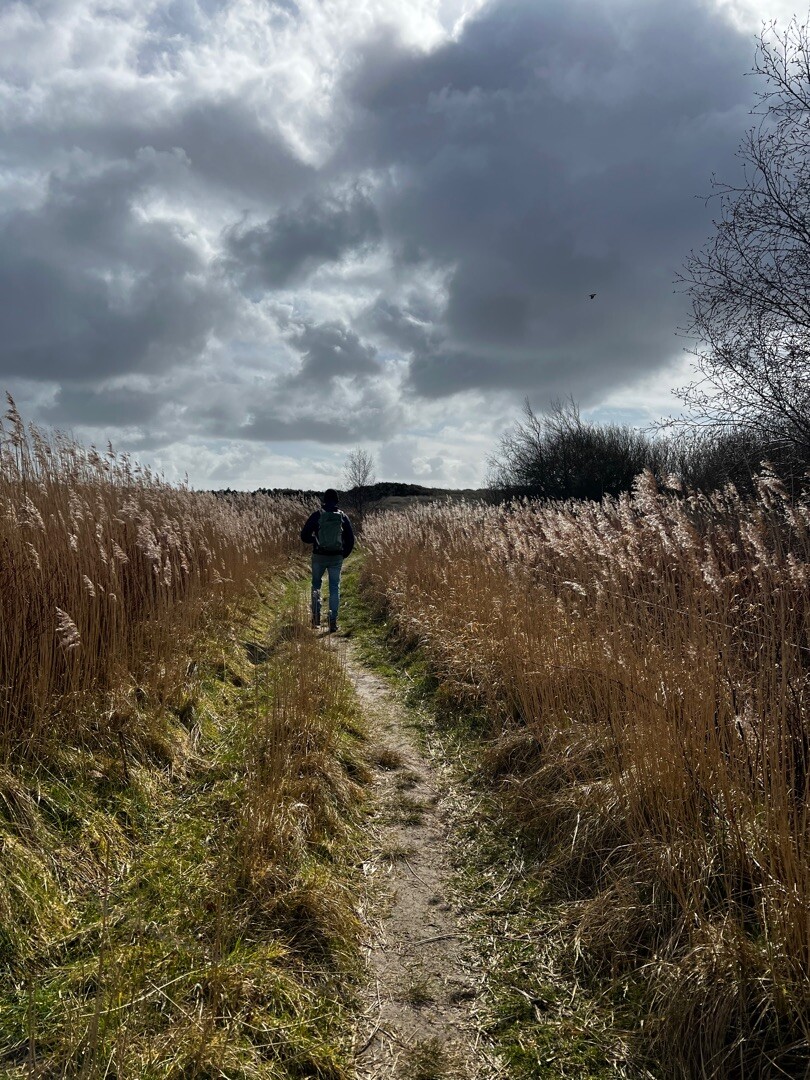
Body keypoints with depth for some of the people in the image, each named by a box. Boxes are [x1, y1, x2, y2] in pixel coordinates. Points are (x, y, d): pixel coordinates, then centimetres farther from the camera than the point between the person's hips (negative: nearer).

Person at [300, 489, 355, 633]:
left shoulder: (317, 516, -6)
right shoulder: (343, 517, 0)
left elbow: (304, 536, -4)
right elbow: (351, 539, 3)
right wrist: (344, 554, 15)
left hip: (319, 556, -1)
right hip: (336, 557, 1)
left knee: (316, 584, 20)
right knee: (335, 588, 7)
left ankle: (316, 615, 12)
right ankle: (333, 621, 3)